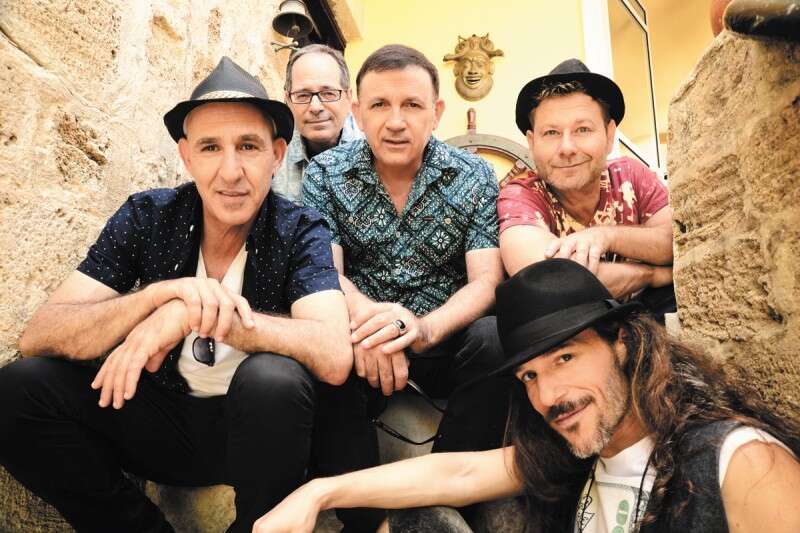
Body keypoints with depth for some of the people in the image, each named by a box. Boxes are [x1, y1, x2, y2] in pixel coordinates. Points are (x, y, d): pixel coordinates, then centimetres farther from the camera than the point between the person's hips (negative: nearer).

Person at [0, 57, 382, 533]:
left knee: (272, 377, -34)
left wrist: (190, 311, -36)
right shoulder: (146, 217, -7)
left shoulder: (301, 233, -14)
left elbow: (334, 356, -31)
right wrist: (161, 293, -32)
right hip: (163, 418, 3)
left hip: (257, 425, -2)